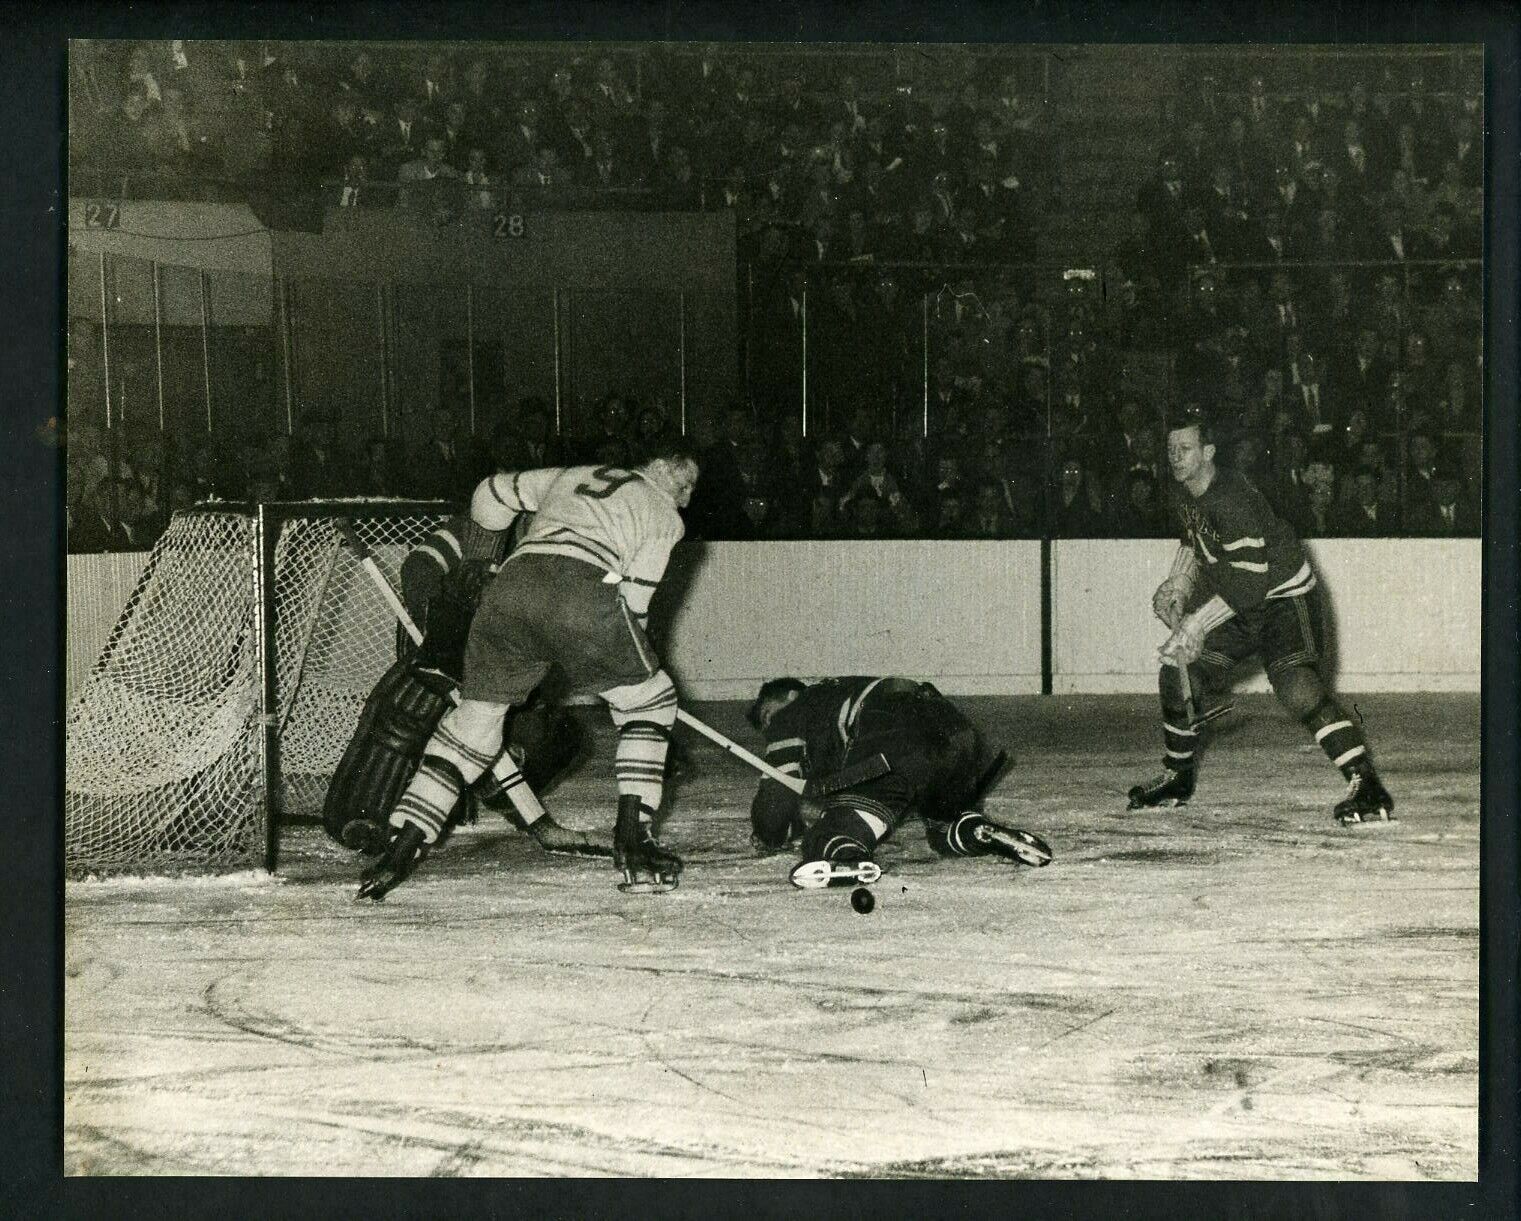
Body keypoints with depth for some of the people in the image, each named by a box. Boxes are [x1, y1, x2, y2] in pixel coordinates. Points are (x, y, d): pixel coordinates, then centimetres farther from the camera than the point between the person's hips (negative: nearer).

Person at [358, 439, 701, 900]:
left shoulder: (571, 476, 37)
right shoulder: (664, 515, 22)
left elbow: (492, 493, 43)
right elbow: (634, 601, 12)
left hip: (511, 585, 4)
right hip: (584, 590, -4)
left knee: (473, 719, 14)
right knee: (649, 702, 18)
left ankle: (401, 849, 4)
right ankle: (632, 843, 9)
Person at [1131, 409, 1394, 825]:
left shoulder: (1233, 499, -27)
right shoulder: (1186, 496, 1)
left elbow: (1249, 582, -31)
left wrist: (1199, 621, -28)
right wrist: (1178, 584, 9)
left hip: (1284, 599, -9)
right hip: (1235, 604, 9)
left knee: (1296, 686, -28)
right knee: (1176, 675, 4)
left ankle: (1367, 788, -28)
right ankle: (1177, 779, 23)